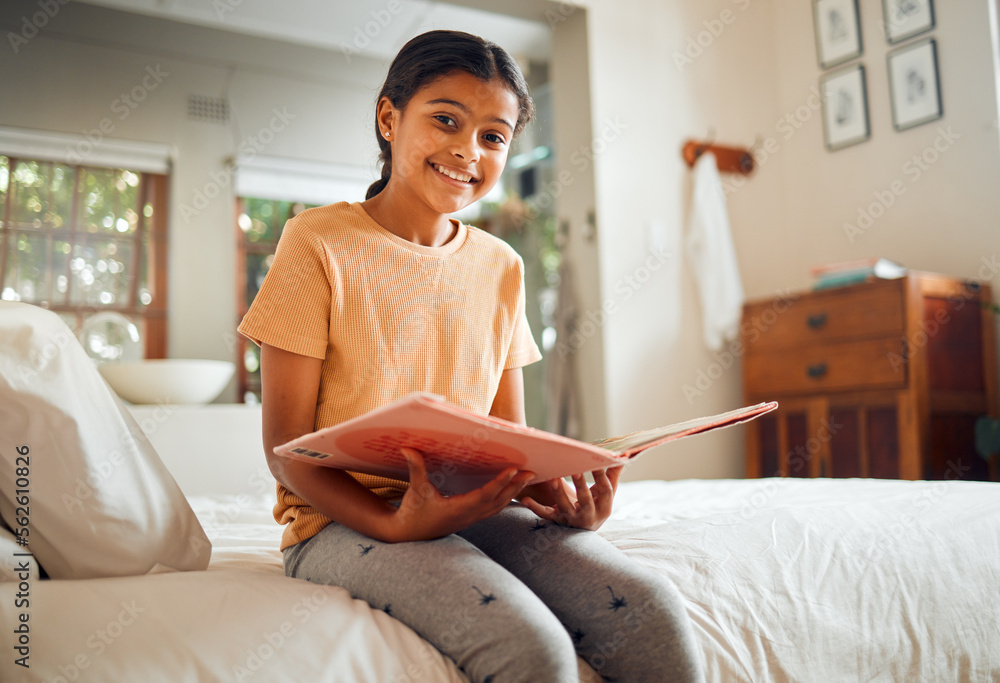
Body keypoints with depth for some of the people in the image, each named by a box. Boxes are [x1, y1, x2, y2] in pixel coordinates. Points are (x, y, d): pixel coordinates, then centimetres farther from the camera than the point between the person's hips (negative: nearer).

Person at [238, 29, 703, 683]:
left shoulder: (501, 267, 11)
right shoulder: (320, 244, -4)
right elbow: (287, 449, -7)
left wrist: (554, 494, -11)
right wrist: (395, 525, -24)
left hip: (475, 508, 5)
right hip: (346, 518, -4)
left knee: (653, 614, -20)